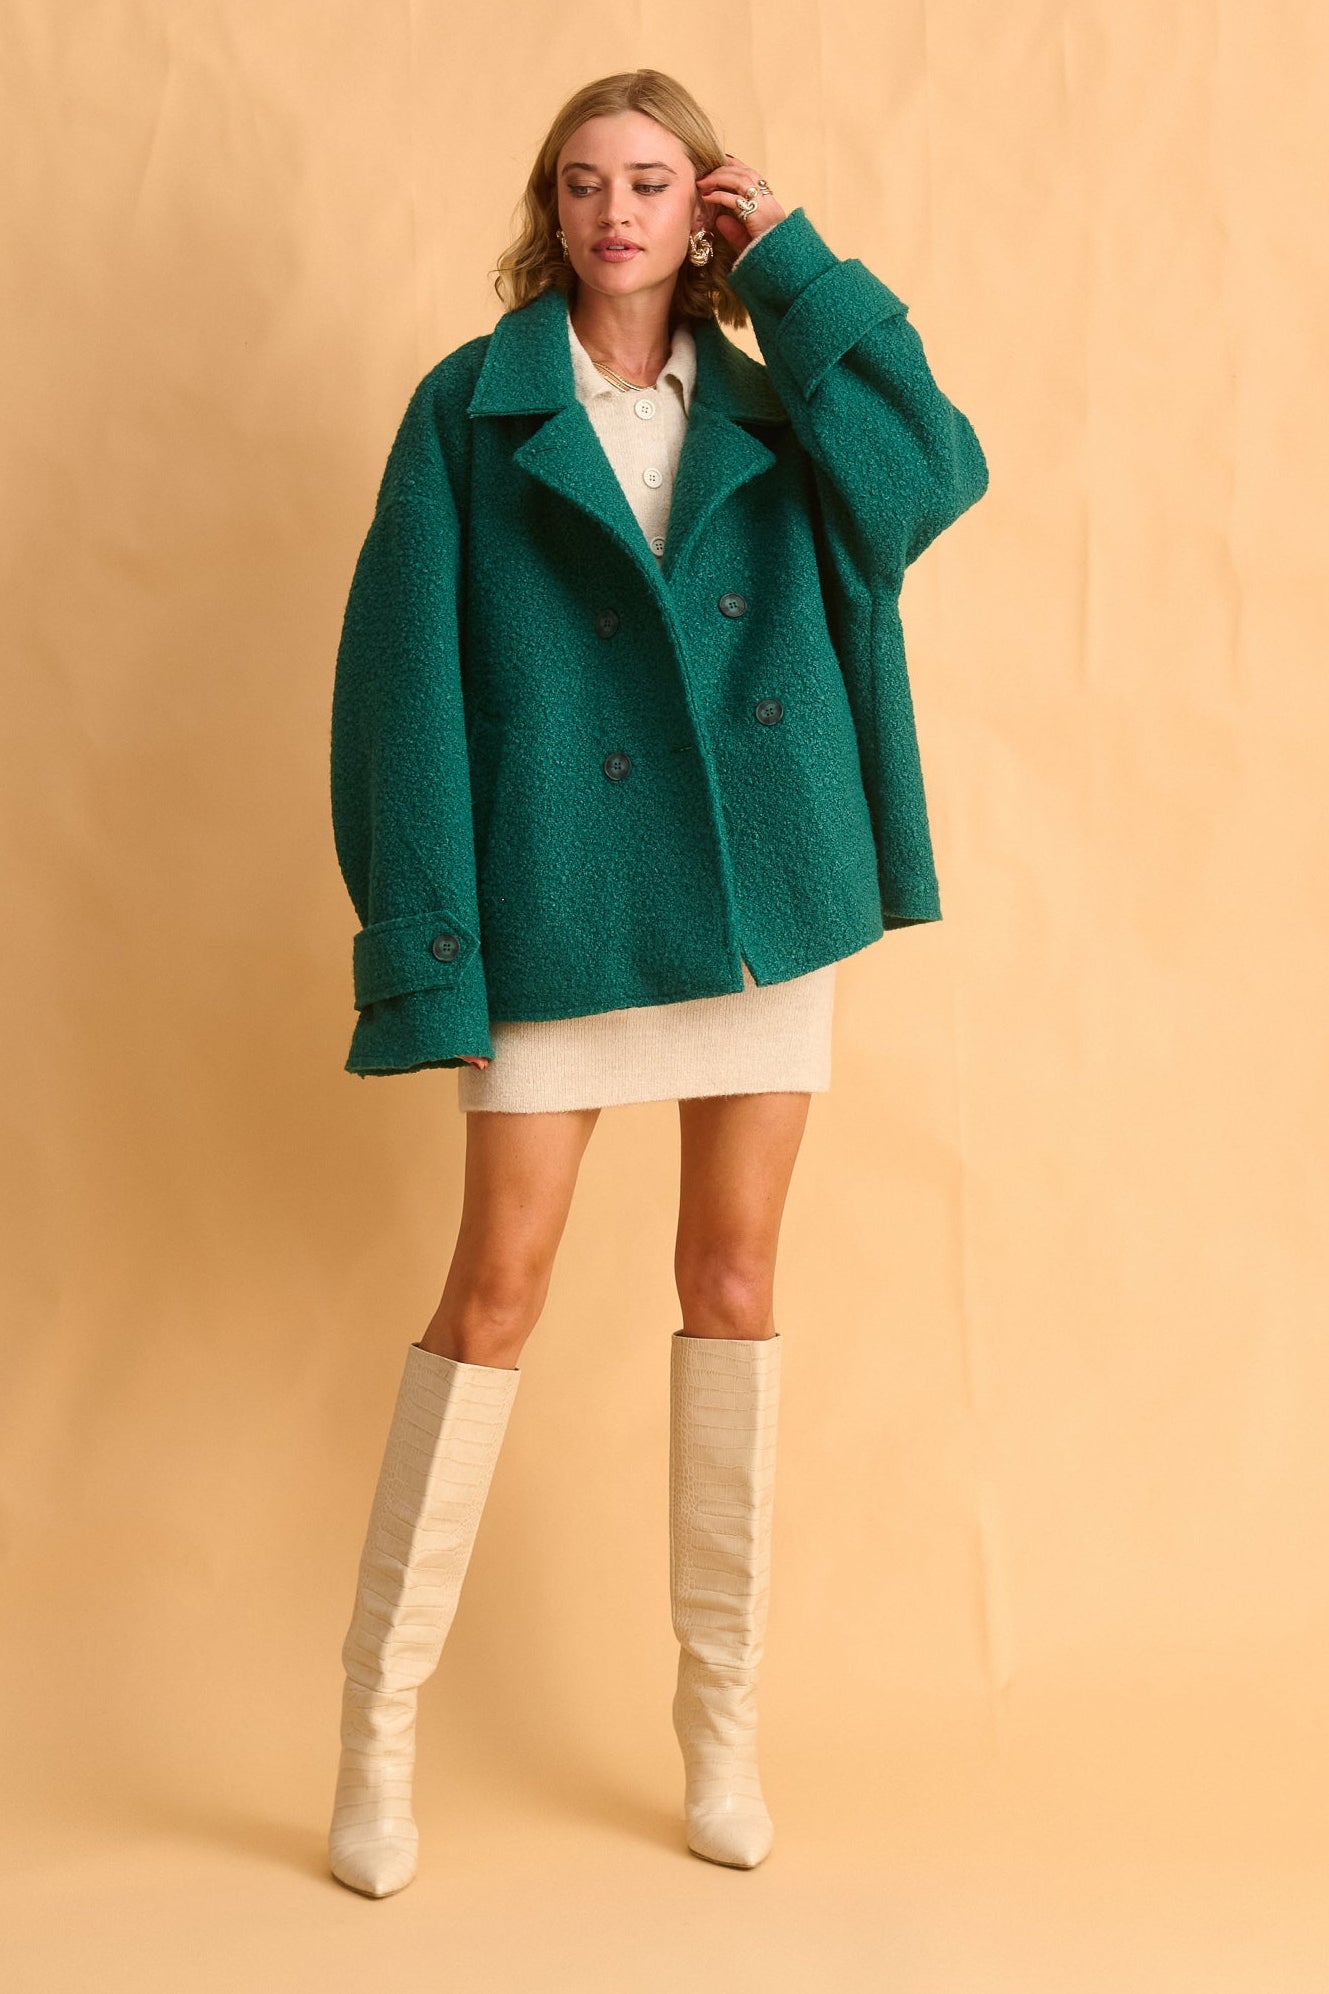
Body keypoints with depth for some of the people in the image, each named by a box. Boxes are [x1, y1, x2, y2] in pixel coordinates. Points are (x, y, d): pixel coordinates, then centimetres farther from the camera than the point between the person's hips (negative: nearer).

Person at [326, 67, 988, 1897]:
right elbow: (406, 676, -3)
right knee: (497, 1291, -1)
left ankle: (723, 1715, 21)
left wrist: (798, 271, -3)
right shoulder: (472, 409, 2)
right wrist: (423, 935, -11)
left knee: (735, 1280, 8)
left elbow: (934, 477, -9)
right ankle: (379, 1731, 13)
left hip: (765, 895, 3)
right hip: (559, 904, -3)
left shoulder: (773, 404, 11)